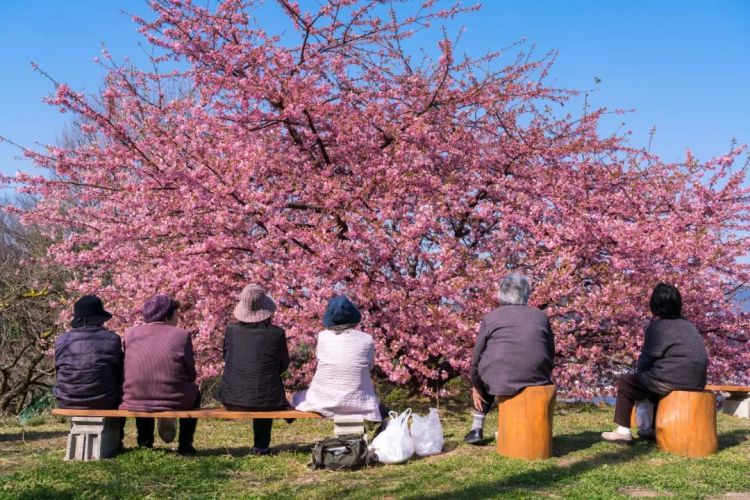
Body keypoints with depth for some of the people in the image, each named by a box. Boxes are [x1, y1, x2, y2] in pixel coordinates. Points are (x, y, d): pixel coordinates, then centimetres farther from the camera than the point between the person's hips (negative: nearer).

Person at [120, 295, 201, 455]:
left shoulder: (130, 334, 3)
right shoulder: (182, 335, -4)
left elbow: (126, 372, 11)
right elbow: (191, 374, 0)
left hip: (135, 402, 3)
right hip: (174, 402, -3)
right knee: (194, 392, 31)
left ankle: (145, 442, 38)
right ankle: (185, 445, 27)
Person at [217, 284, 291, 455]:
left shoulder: (231, 331, -5)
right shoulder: (276, 333, -10)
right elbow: (283, 365, 4)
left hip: (232, 400, 2)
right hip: (265, 402, -2)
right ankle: (261, 446, 41)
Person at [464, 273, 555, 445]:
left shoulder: (491, 317, 6)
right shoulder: (541, 316, 12)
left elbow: (477, 357, 8)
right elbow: (551, 355, 16)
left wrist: (475, 386, 19)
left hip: (501, 381, -2)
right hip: (536, 380, 2)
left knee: (485, 377, 30)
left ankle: (477, 429, 22)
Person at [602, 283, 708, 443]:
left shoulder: (657, 327, -6)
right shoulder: (688, 326, 17)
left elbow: (646, 359, -5)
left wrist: (639, 370, 18)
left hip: (673, 380, -8)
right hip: (697, 381, 8)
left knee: (625, 383, 5)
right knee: (654, 380, 35)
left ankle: (623, 430, 2)